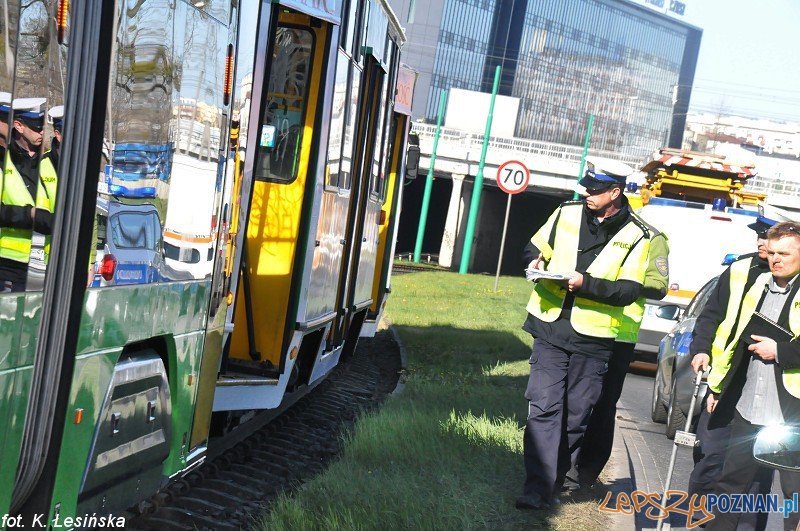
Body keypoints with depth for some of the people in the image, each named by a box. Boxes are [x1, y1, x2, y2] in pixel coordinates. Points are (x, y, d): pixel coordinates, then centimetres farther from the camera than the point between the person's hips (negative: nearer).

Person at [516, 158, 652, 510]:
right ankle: (538, 488, -6)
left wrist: (585, 283, -20)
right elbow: (535, 247, 18)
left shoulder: (635, 235, -2)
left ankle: (553, 483, 23)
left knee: (576, 416, 8)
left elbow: (629, 291, -8)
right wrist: (536, 261, -5)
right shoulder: (568, 213, 5)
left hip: (592, 339, -1)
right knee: (543, 408, -7)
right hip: (550, 329, 1)